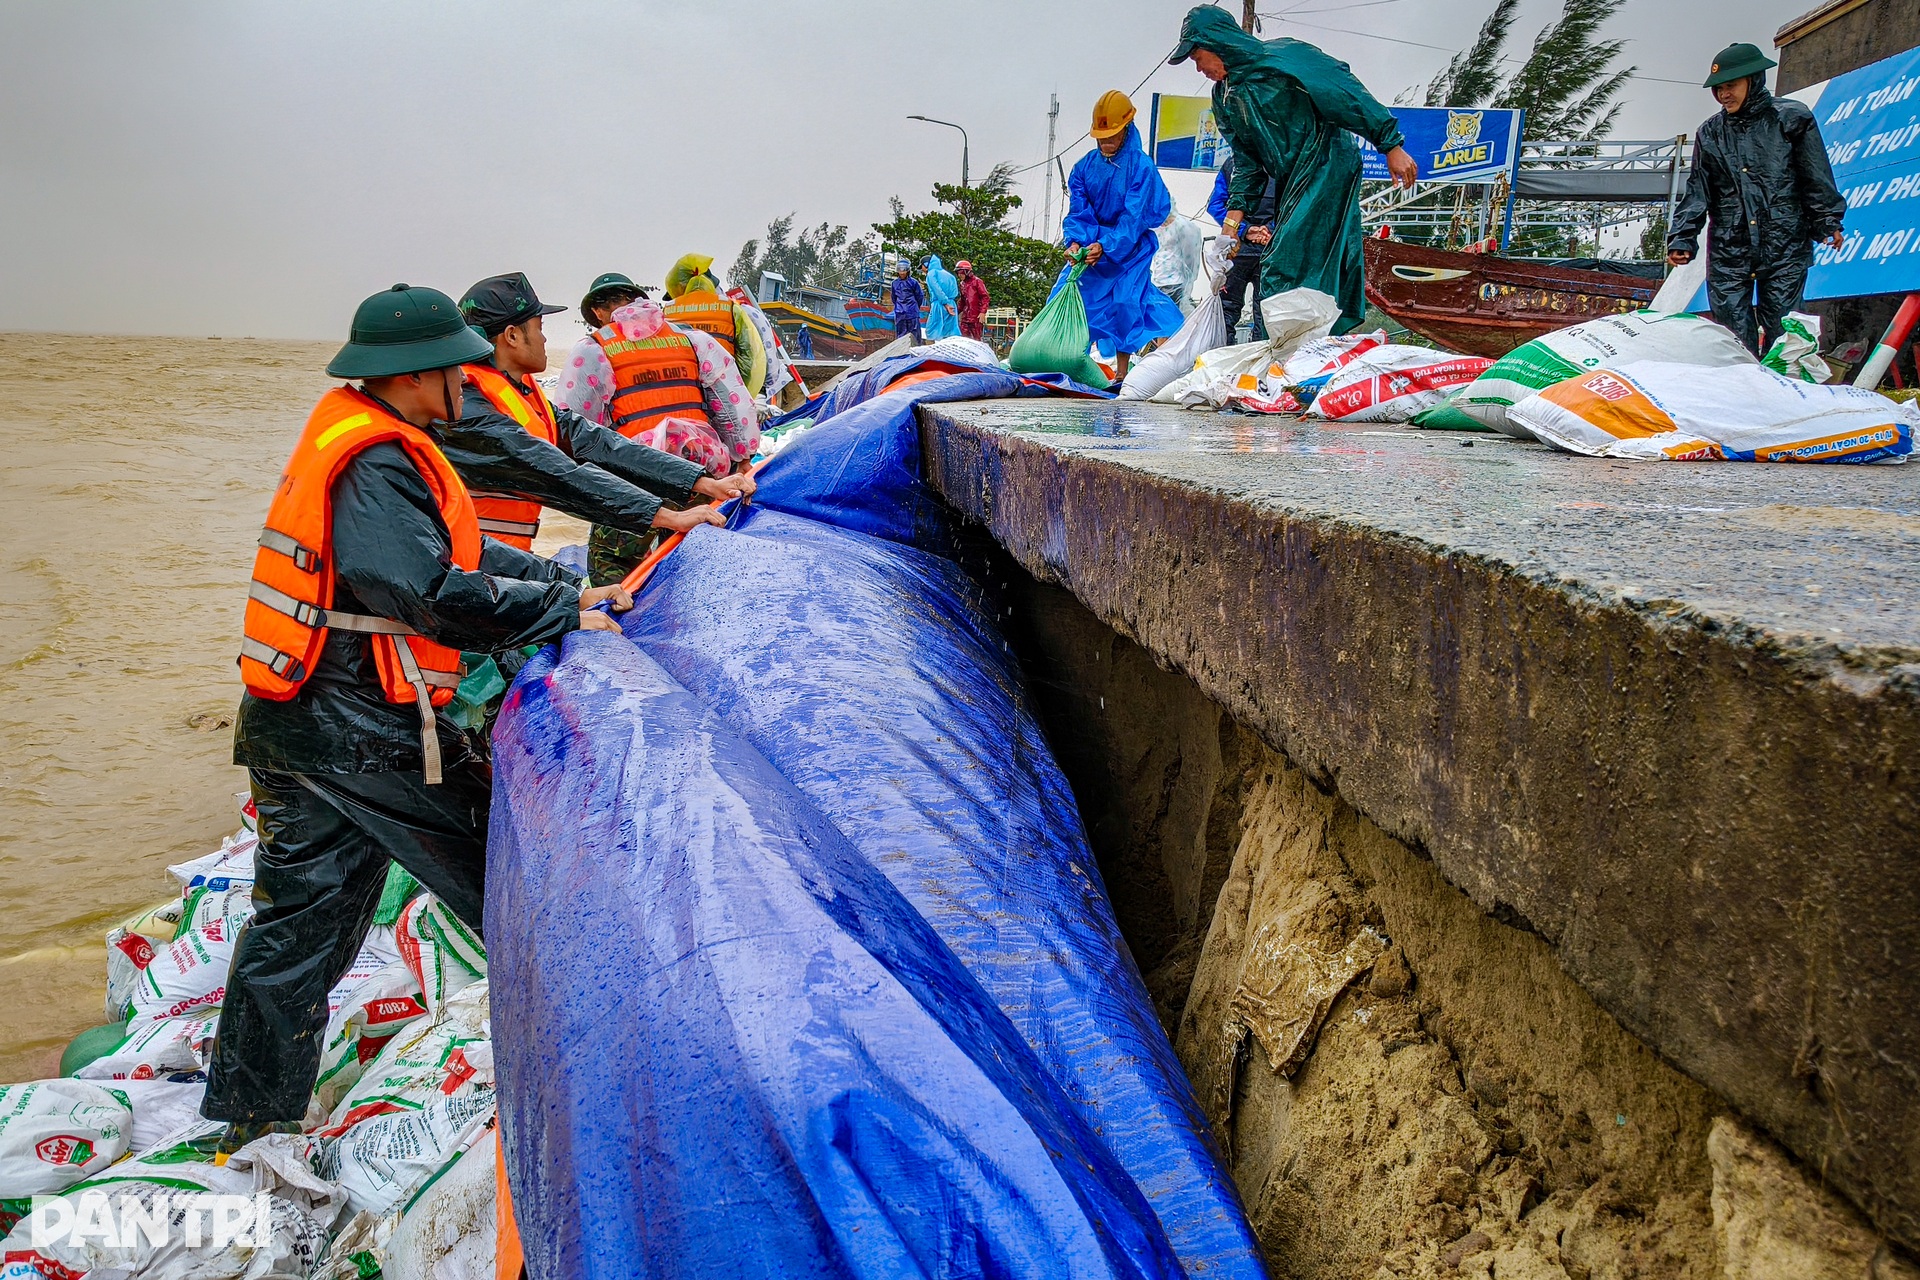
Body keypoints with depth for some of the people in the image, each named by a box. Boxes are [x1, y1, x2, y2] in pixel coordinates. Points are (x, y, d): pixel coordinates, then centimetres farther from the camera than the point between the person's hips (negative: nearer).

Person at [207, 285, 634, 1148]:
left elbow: (461, 551, 16)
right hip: (367, 735, -10)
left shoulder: (353, 439, 15)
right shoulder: (376, 466, -19)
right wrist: (562, 612, -16)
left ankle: (249, 1117, 27)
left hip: (294, 722, 10)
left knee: (300, 920, 16)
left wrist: (569, 588, 9)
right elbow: (435, 594, -27)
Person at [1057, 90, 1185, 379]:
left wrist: (1105, 246, -31)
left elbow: (1134, 217, -19)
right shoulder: (1085, 166, 1)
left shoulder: (1141, 165, -12)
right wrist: (1075, 242, -24)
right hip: (1091, 245, 4)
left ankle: (1122, 374, -6)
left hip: (1131, 245, -4)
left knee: (1126, 302, -13)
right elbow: (1077, 211, -4)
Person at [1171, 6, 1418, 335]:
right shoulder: (1225, 98, 12)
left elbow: (1345, 93, -14)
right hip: (1291, 184, 8)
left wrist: (1391, 144, -16)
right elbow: (1247, 161, 16)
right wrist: (1235, 213, 5)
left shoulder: (1282, 57, -12)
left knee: (1282, 273, -15)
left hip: (1327, 169, -8)